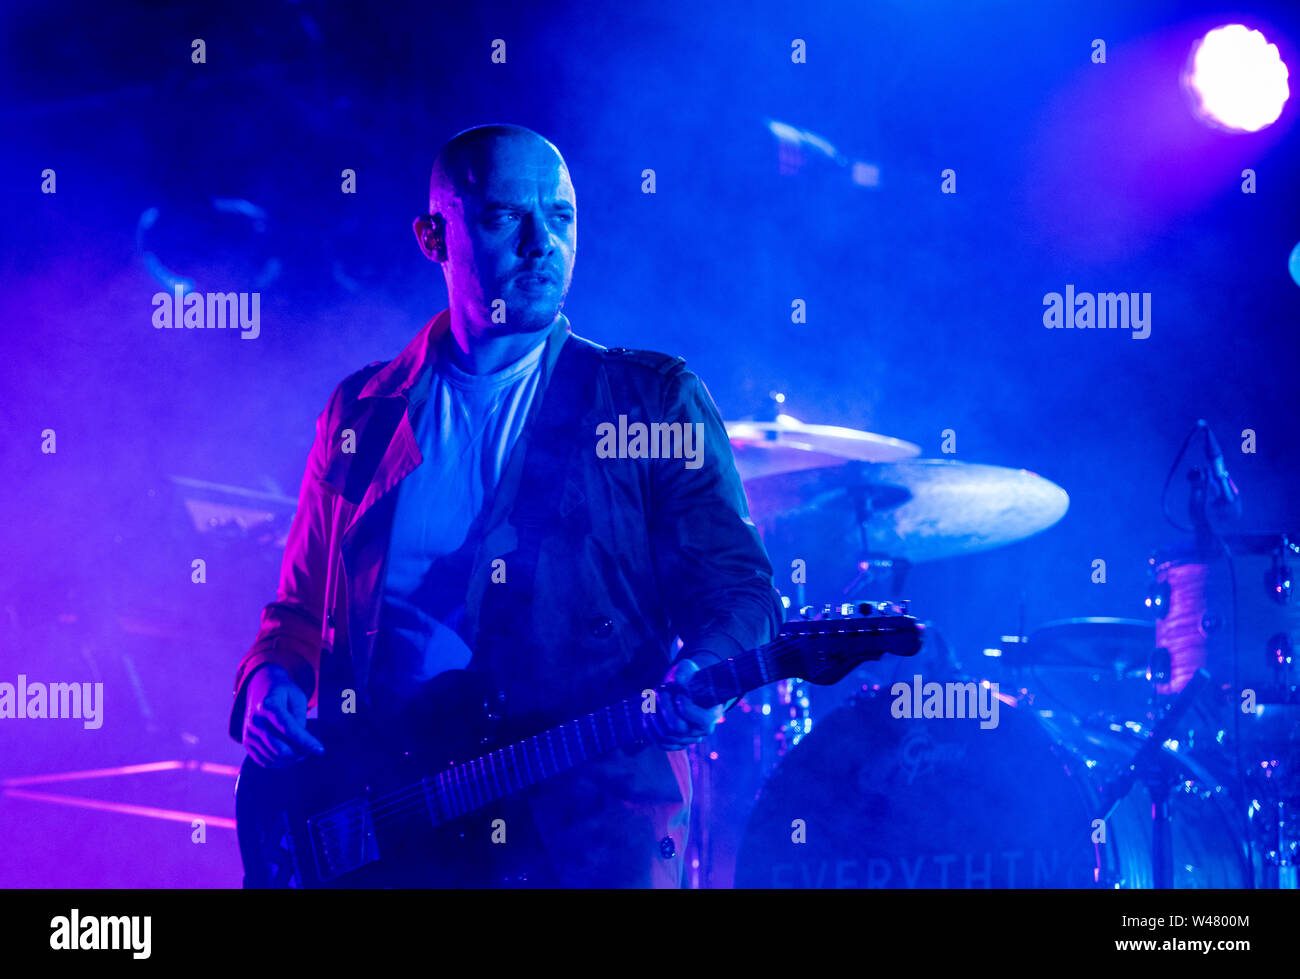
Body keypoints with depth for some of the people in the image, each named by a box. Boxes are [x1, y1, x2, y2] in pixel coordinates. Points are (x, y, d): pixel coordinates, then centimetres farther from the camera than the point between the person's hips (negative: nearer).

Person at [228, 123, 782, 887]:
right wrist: (270, 680, -1)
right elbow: (301, 606, 20)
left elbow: (735, 583, 2)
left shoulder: (653, 396, 7)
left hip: (589, 800, -2)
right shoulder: (361, 413, 15)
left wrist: (697, 673, -19)